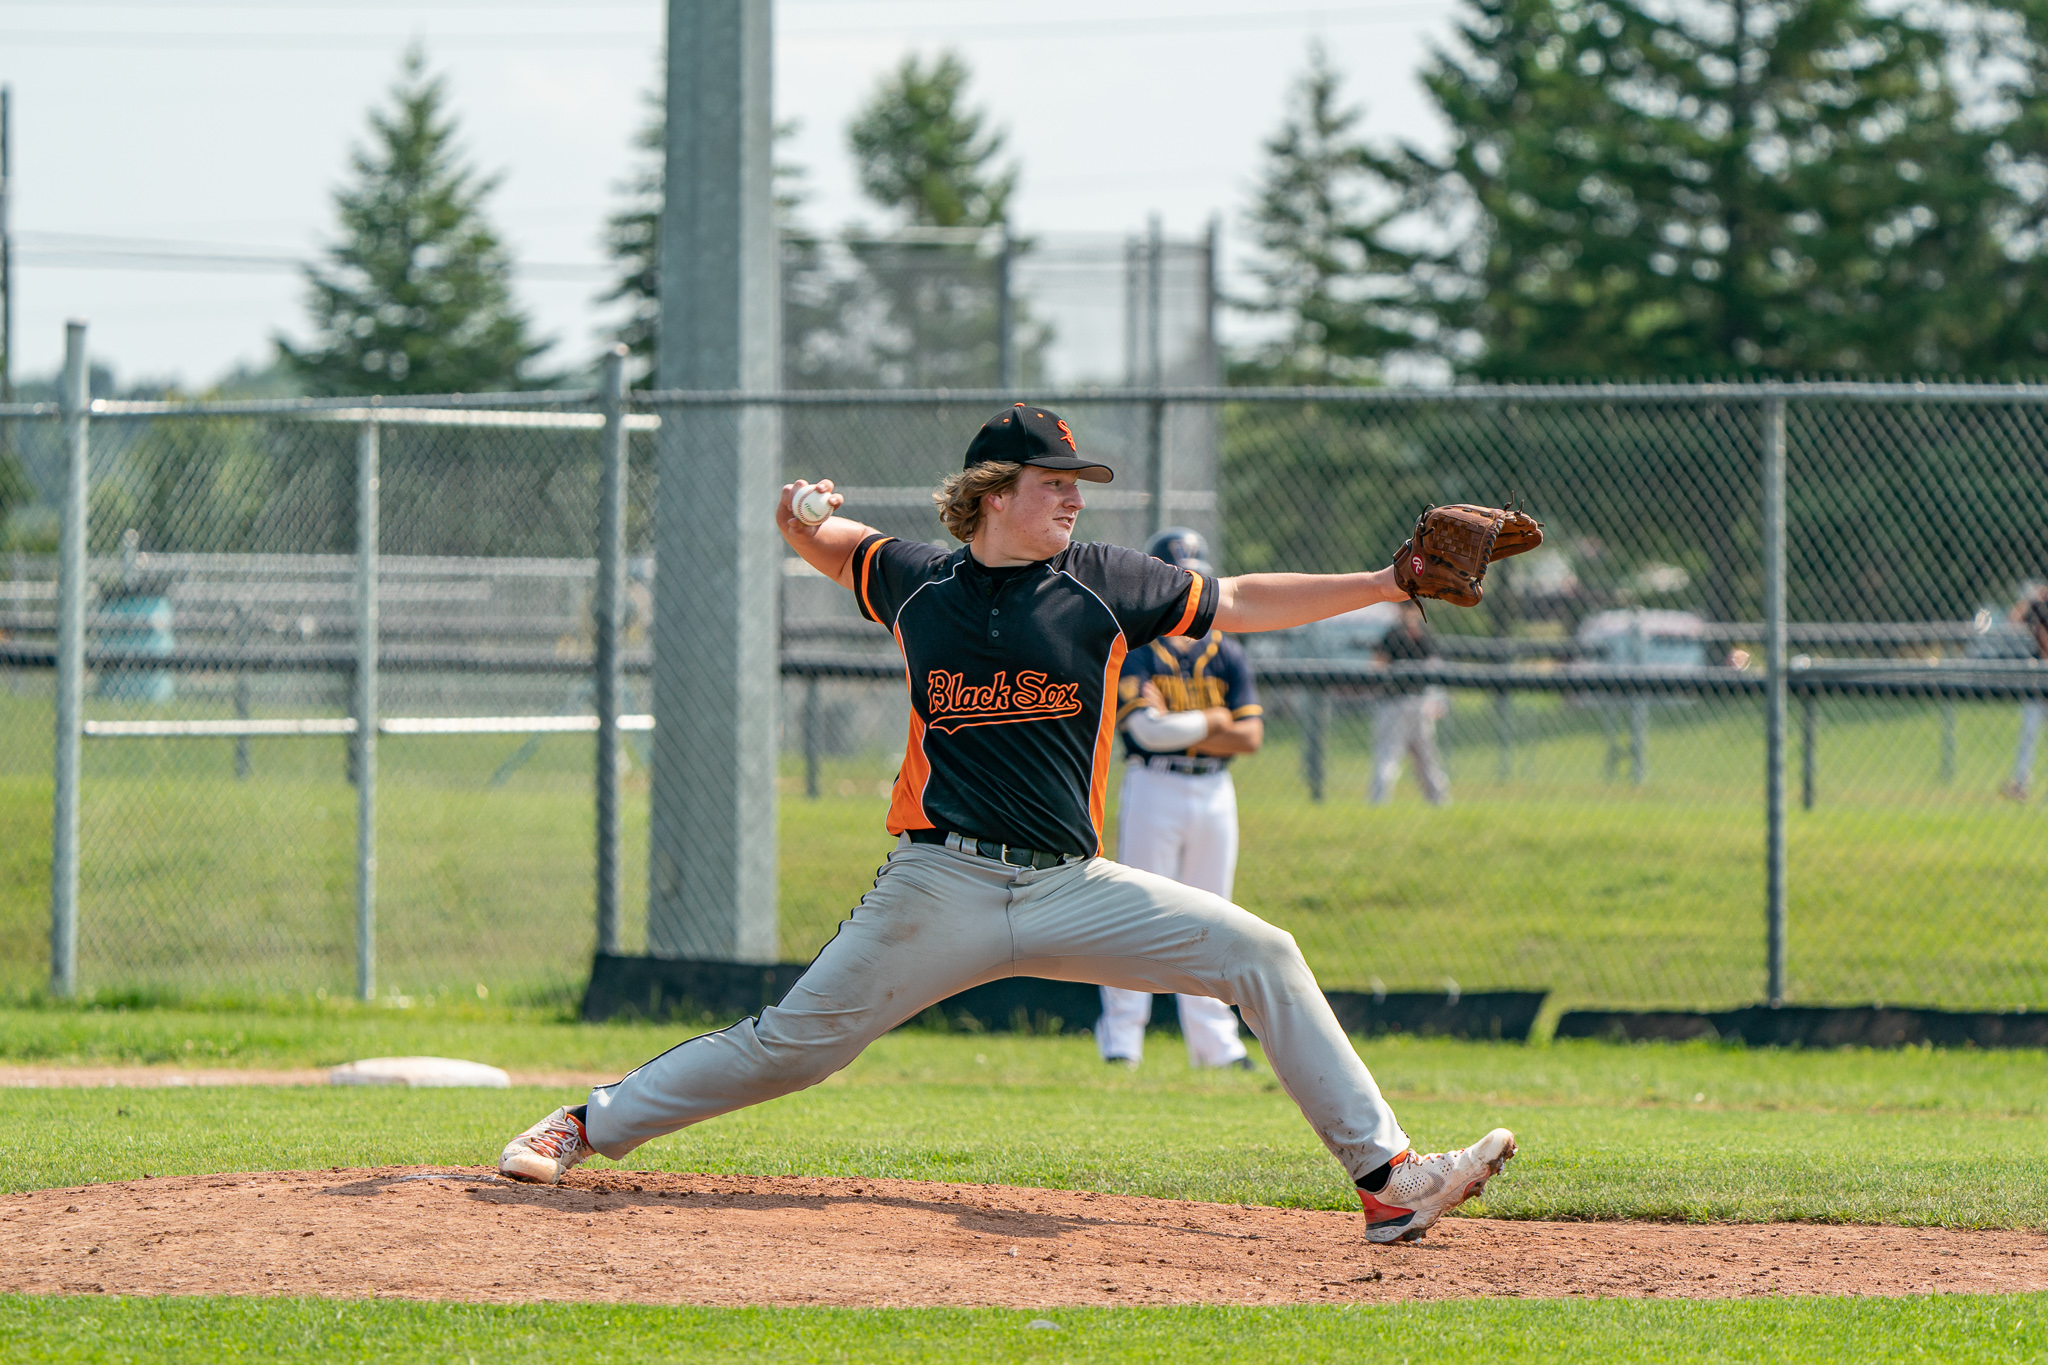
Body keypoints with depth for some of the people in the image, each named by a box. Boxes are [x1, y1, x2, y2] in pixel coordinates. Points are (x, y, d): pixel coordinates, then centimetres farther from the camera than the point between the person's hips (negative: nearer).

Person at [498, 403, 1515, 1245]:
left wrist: (1389, 584, -1)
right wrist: (802, 518, 0)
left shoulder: (1100, 583, 5)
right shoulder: (916, 582, 6)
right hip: (939, 892, -1)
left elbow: (1240, 604, 7)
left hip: (1072, 893, 1)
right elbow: (824, 544, 25)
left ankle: (1384, 1178, -10)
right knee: (792, 1045, -3)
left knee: (1263, 957, -11)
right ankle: (585, 1127, 12)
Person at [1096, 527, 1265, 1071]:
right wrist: (1211, 723, -8)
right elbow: (1146, 728, -16)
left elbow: (1250, 735, 1)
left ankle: (1214, 1042, 10)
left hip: (1214, 791, 4)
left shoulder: (1225, 653, 11)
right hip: (1153, 787, -4)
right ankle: (1121, 1038, -2)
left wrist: (1175, 729, -8)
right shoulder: (1132, 650, -2)